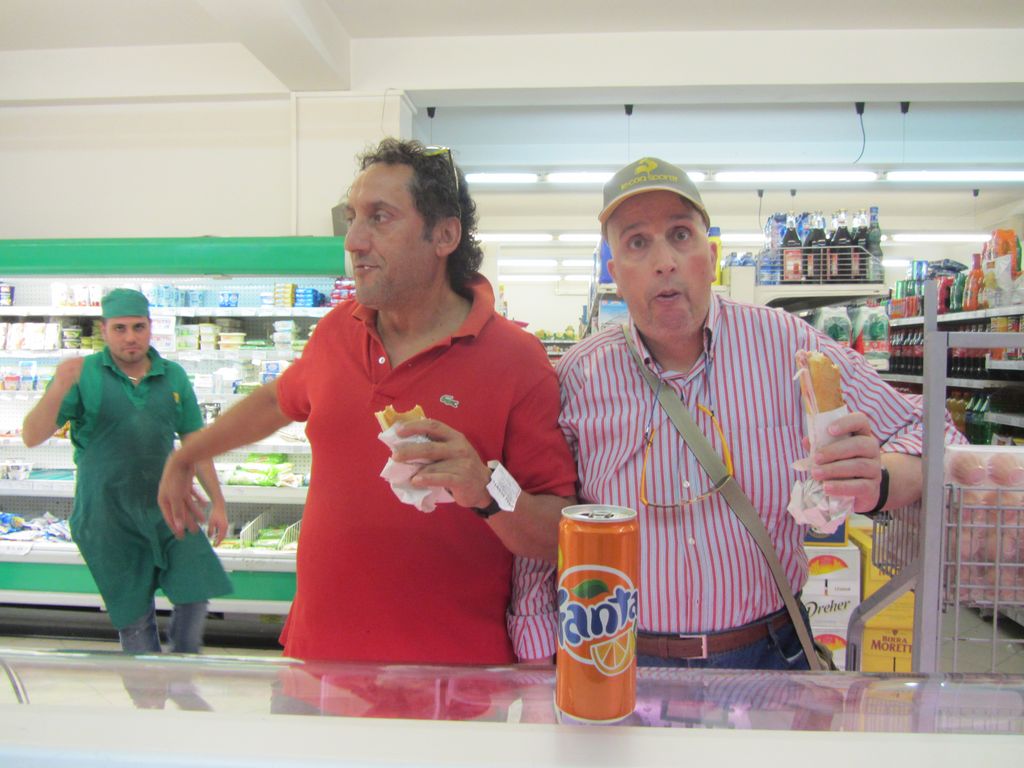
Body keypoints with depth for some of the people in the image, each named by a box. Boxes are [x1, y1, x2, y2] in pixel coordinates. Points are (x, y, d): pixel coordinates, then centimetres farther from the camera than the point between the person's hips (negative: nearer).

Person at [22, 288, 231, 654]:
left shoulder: (173, 376, 3)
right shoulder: (84, 374, -6)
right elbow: (32, 437, -13)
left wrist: (217, 502, 5)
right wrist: (59, 387, -31)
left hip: (167, 507, 2)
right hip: (108, 518, -2)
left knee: (197, 593, 1)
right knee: (134, 616, 9)